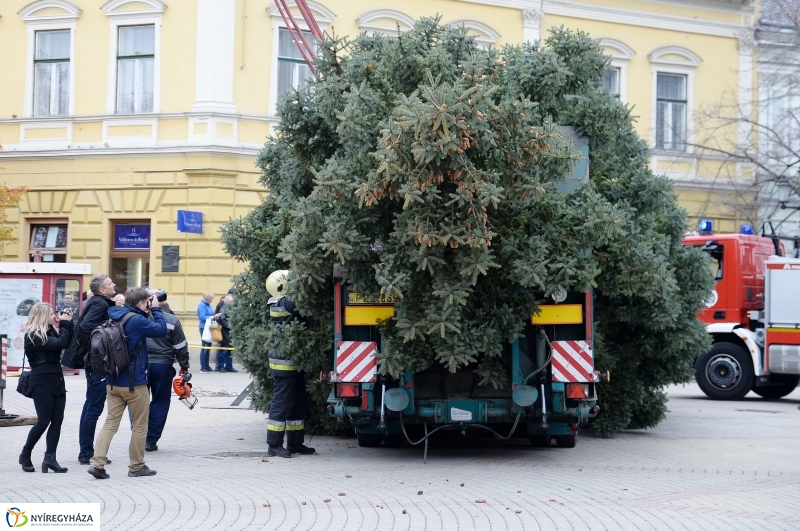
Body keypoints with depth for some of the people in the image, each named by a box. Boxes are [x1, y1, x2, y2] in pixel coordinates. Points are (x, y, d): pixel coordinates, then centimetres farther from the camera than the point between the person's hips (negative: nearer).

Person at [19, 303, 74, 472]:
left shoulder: (50, 331, 14)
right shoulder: (34, 335, -13)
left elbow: (68, 343, 12)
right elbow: (60, 343, -21)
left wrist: (68, 323, 5)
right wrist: (65, 324, -9)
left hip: (56, 380, 8)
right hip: (42, 382, -8)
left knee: (57, 420, 0)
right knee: (43, 421, -5)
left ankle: (50, 458, 0)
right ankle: (25, 455, 13)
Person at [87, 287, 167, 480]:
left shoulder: (115, 317, 7)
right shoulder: (137, 321, -17)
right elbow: (161, 330, -12)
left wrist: (147, 311, 9)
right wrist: (156, 309, -3)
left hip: (114, 382, 7)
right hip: (135, 383, -7)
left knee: (110, 423, 6)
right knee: (140, 425, 7)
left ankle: (97, 463, -5)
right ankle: (137, 466, 13)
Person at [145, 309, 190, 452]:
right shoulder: (172, 321, -6)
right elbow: (181, 347, -2)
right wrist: (184, 367, 10)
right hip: (162, 366, -1)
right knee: (160, 403, 8)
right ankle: (151, 441, 7)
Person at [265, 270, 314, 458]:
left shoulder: (281, 304, 12)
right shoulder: (285, 304, -17)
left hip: (293, 363, 10)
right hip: (285, 363, -10)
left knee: (299, 403, 14)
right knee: (282, 403, -5)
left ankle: (295, 442, 20)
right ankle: (274, 444, 1)